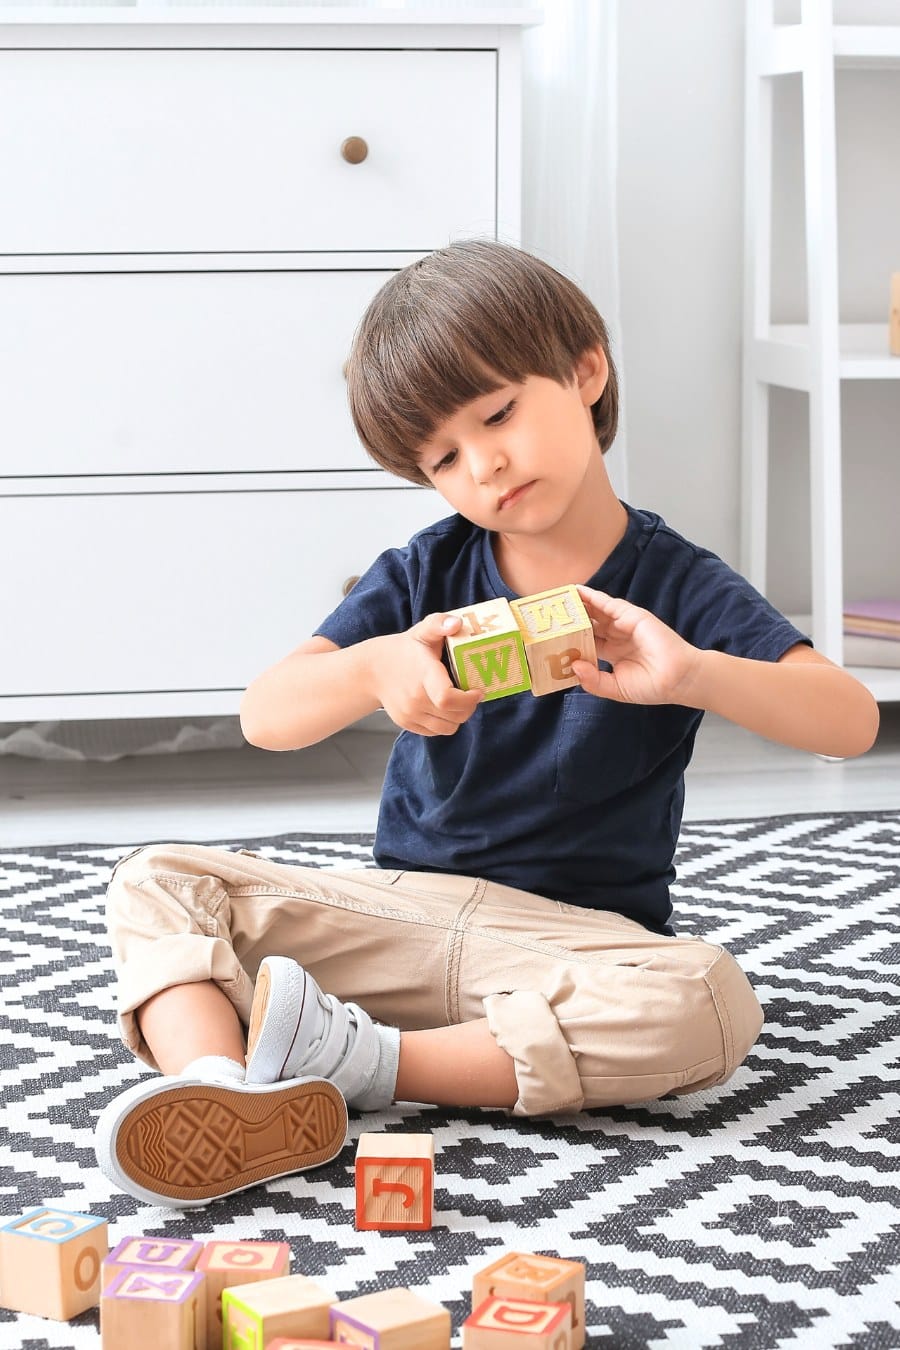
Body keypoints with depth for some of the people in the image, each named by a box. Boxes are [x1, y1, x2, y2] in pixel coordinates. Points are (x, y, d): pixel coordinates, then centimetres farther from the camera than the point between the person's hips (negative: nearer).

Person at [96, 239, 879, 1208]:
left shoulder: (677, 587, -3)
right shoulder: (423, 573, 5)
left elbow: (851, 721, -16)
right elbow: (265, 717, -6)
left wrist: (690, 674, -34)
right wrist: (376, 669, -28)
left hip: (577, 939, -3)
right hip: (399, 911, 3)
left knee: (710, 1004, -35)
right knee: (157, 885, -12)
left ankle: (375, 1063, -32)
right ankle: (219, 1095, -41)